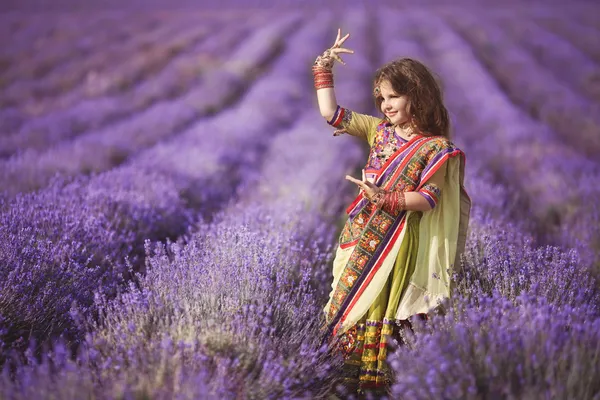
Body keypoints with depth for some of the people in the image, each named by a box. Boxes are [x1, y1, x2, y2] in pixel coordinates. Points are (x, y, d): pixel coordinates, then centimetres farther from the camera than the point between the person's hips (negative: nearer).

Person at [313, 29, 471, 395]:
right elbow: (331, 113, 10)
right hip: (360, 233, 6)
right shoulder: (380, 130, 7)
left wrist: (386, 199, -27)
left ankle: (373, 377, 11)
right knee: (347, 298, 9)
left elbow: (428, 199, -15)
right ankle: (349, 370, 19)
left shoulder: (435, 148, -10)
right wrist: (324, 70, 5)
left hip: (396, 238, -6)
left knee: (378, 307, -1)